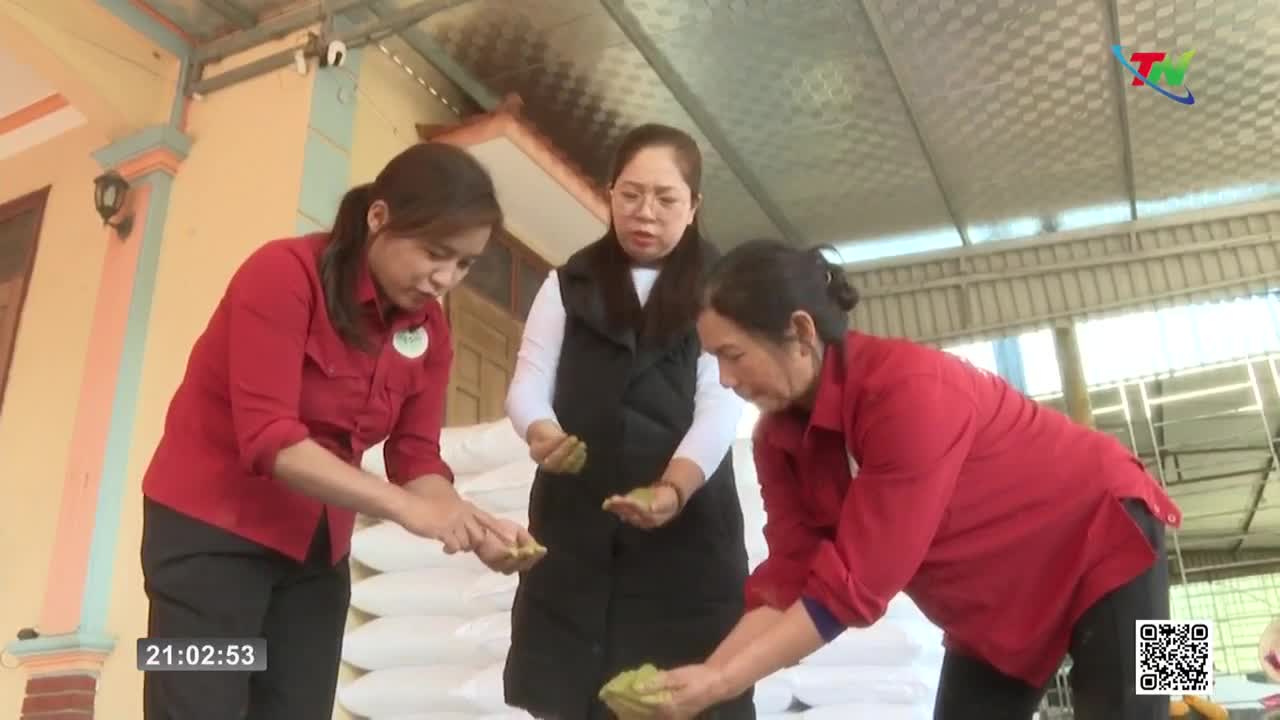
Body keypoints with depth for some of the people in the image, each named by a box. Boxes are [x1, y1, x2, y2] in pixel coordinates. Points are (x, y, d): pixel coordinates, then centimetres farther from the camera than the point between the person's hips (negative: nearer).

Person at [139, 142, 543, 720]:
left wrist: (472, 527, -22)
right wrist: (404, 508, -32)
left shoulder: (429, 330, -1)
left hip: (317, 545, 6)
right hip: (211, 525, -5)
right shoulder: (285, 273, -18)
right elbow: (268, 439, -26)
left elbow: (416, 460, -3)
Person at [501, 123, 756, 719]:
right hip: (575, 524, 2)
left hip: (688, 523, -1)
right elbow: (529, 382, 4)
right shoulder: (568, 285, 14)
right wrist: (543, 434, -20)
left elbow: (721, 404, -4)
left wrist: (674, 487, -23)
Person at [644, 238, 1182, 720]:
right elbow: (788, 581, -12)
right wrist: (701, 675, -22)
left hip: (1099, 538, -7)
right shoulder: (778, 437, -11)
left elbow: (856, 582, -35)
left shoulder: (909, 390, -36)